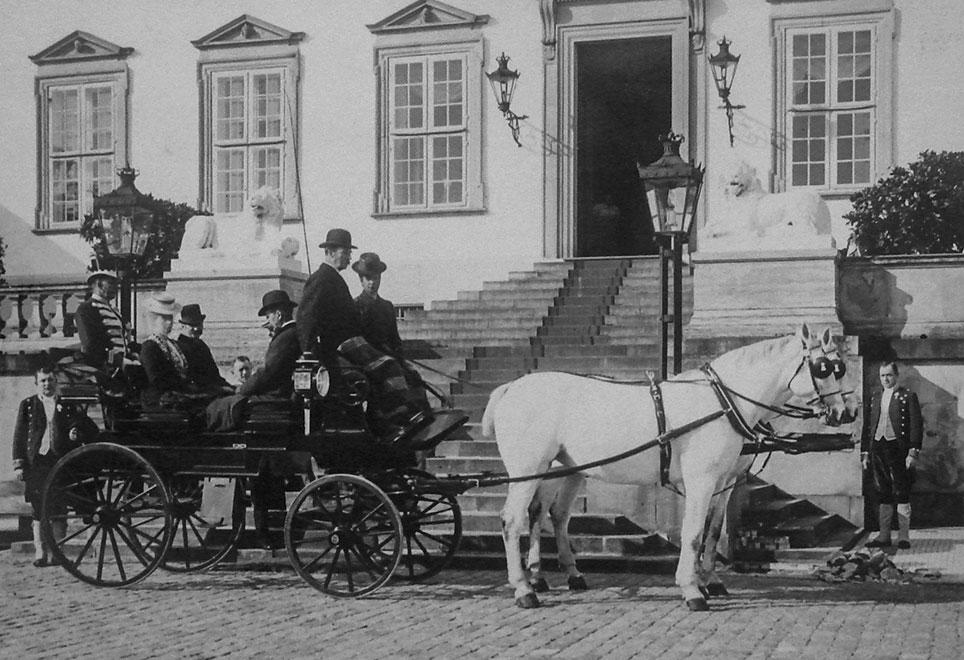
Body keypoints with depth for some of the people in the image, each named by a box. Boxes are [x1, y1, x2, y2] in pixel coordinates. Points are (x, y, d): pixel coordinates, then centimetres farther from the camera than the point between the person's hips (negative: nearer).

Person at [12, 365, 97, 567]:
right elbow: (19, 436, 8)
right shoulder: (27, 405, 10)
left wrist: (77, 434, -8)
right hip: (35, 464, 0)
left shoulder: (68, 406, 10)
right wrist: (19, 464, 0)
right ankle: (40, 552, 4)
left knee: (59, 511, 0)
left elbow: (92, 430, 13)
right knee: (38, 510, 0)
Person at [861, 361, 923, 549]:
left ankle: (903, 537, 3)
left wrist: (913, 453, -12)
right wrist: (865, 453, 12)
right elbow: (867, 427, 18)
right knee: (883, 495, 7)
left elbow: (916, 426, -5)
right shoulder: (875, 399, 16)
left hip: (897, 448, -5)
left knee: (902, 495, -2)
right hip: (878, 449, 5)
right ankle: (884, 537, 12)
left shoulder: (908, 396, 1)